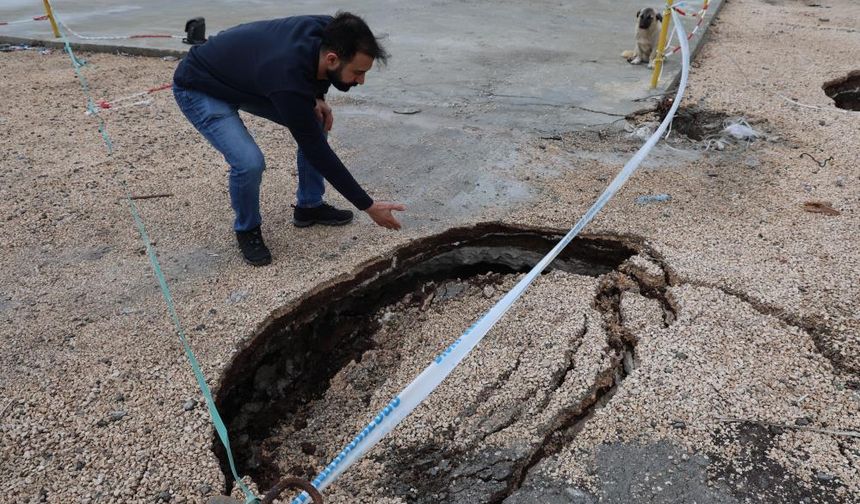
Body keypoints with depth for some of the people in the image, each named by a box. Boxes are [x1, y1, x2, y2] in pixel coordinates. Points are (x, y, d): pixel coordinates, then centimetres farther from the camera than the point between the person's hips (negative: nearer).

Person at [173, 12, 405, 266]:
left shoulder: (325, 30, -20)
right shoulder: (289, 80, -40)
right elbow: (317, 151, -31)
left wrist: (316, 98, -12)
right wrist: (368, 206, -25)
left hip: (245, 78, 8)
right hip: (199, 87, -8)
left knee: (315, 123, -1)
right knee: (249, 162, -28)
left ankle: (309, 206, 15)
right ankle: (247, 229, 3)